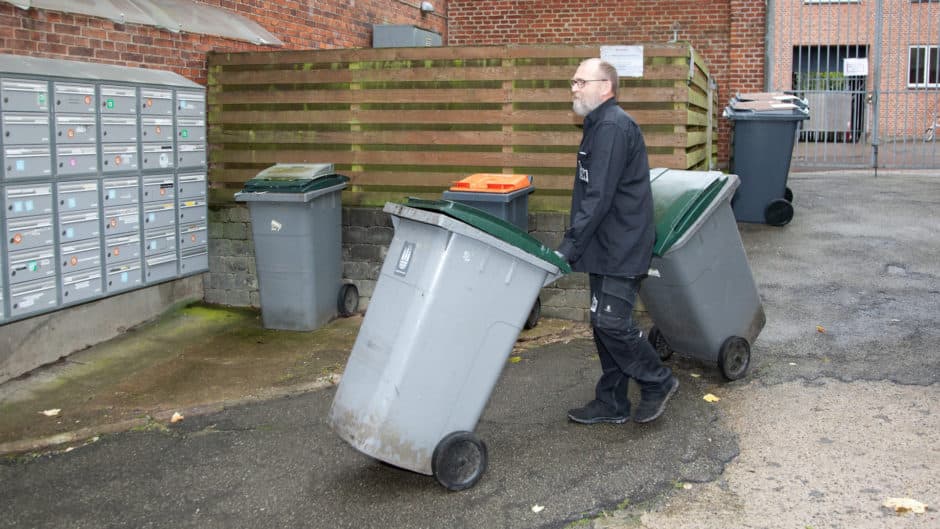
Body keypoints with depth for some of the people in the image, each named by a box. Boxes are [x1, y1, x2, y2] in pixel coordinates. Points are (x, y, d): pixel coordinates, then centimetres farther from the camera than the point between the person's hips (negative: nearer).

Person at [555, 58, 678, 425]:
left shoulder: (612, 127, -17)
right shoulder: (600, 125, 16)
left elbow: (599, 198, -23)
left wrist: (569, 247, -23)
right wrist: (573, 244, 19)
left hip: (623, 247, -10)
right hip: (607, 246, 10)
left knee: (612, 322, -9)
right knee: (602, 324, 12)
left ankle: (657, 382, 12)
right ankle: (612, 404, 21)